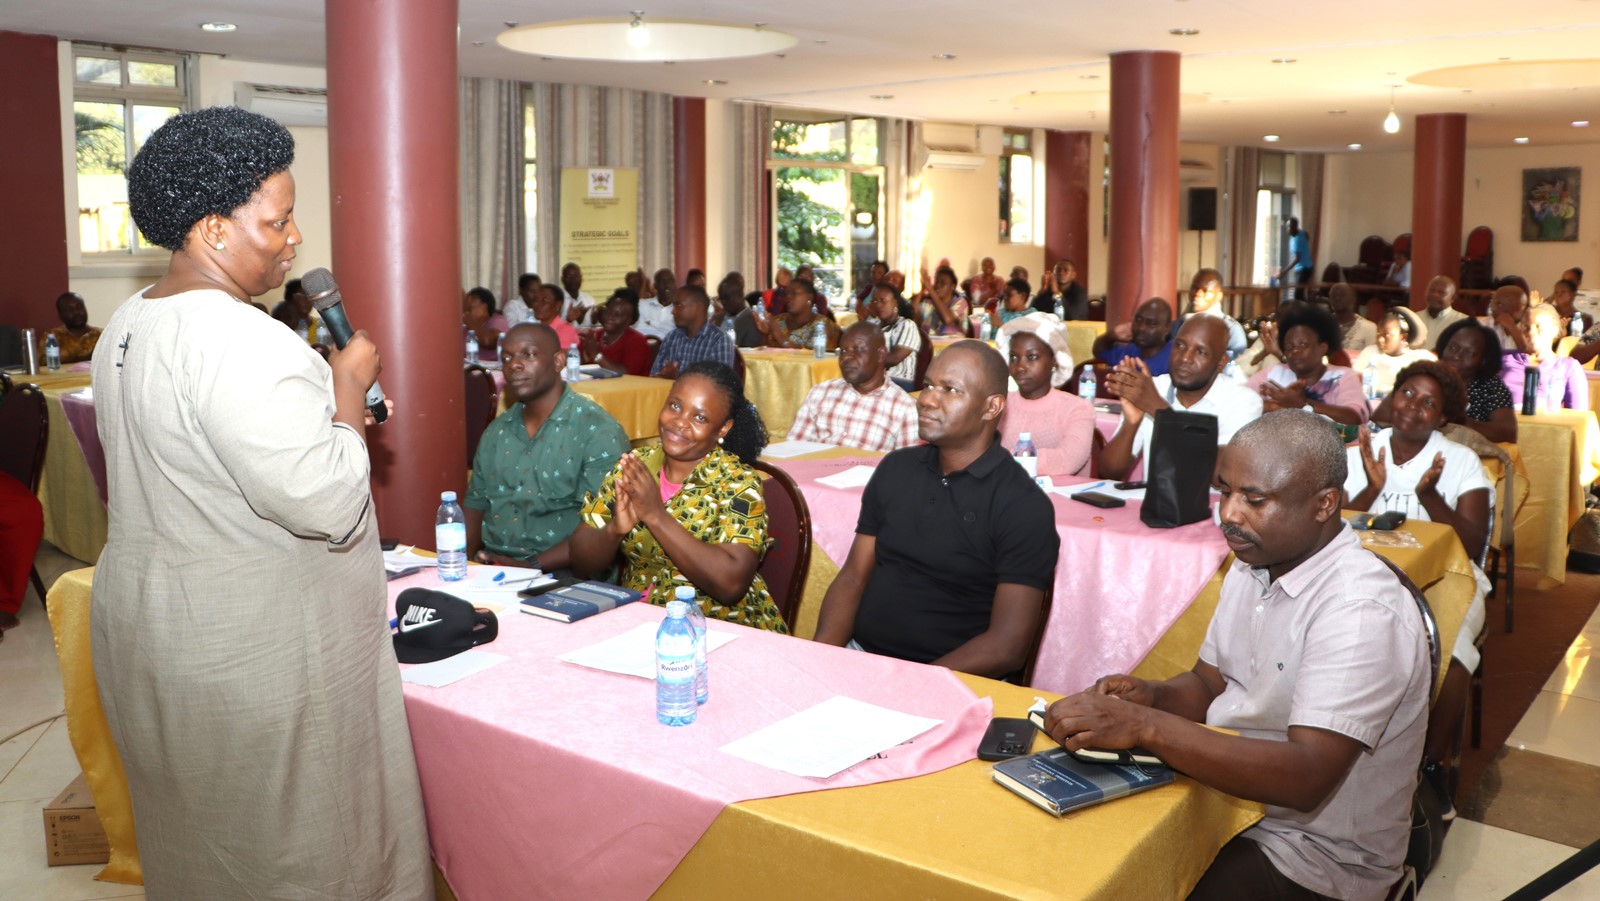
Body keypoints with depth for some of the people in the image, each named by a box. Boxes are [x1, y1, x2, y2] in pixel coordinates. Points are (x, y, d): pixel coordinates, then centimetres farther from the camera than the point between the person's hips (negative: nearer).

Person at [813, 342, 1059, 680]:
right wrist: (822, 653, -8)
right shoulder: (896, 469, 9)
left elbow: (1007, 648, -13)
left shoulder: (1023, 506, -9)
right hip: (858, 653, 5)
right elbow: (852, 578, 10)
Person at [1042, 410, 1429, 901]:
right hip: (1231, 789, 8)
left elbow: (1306, 779, -32)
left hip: (1320, 852, -7)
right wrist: (1151, 696, -10)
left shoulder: (1362, 612, -24)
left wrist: (1145, 726, -36)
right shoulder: (1253, 564, 4)